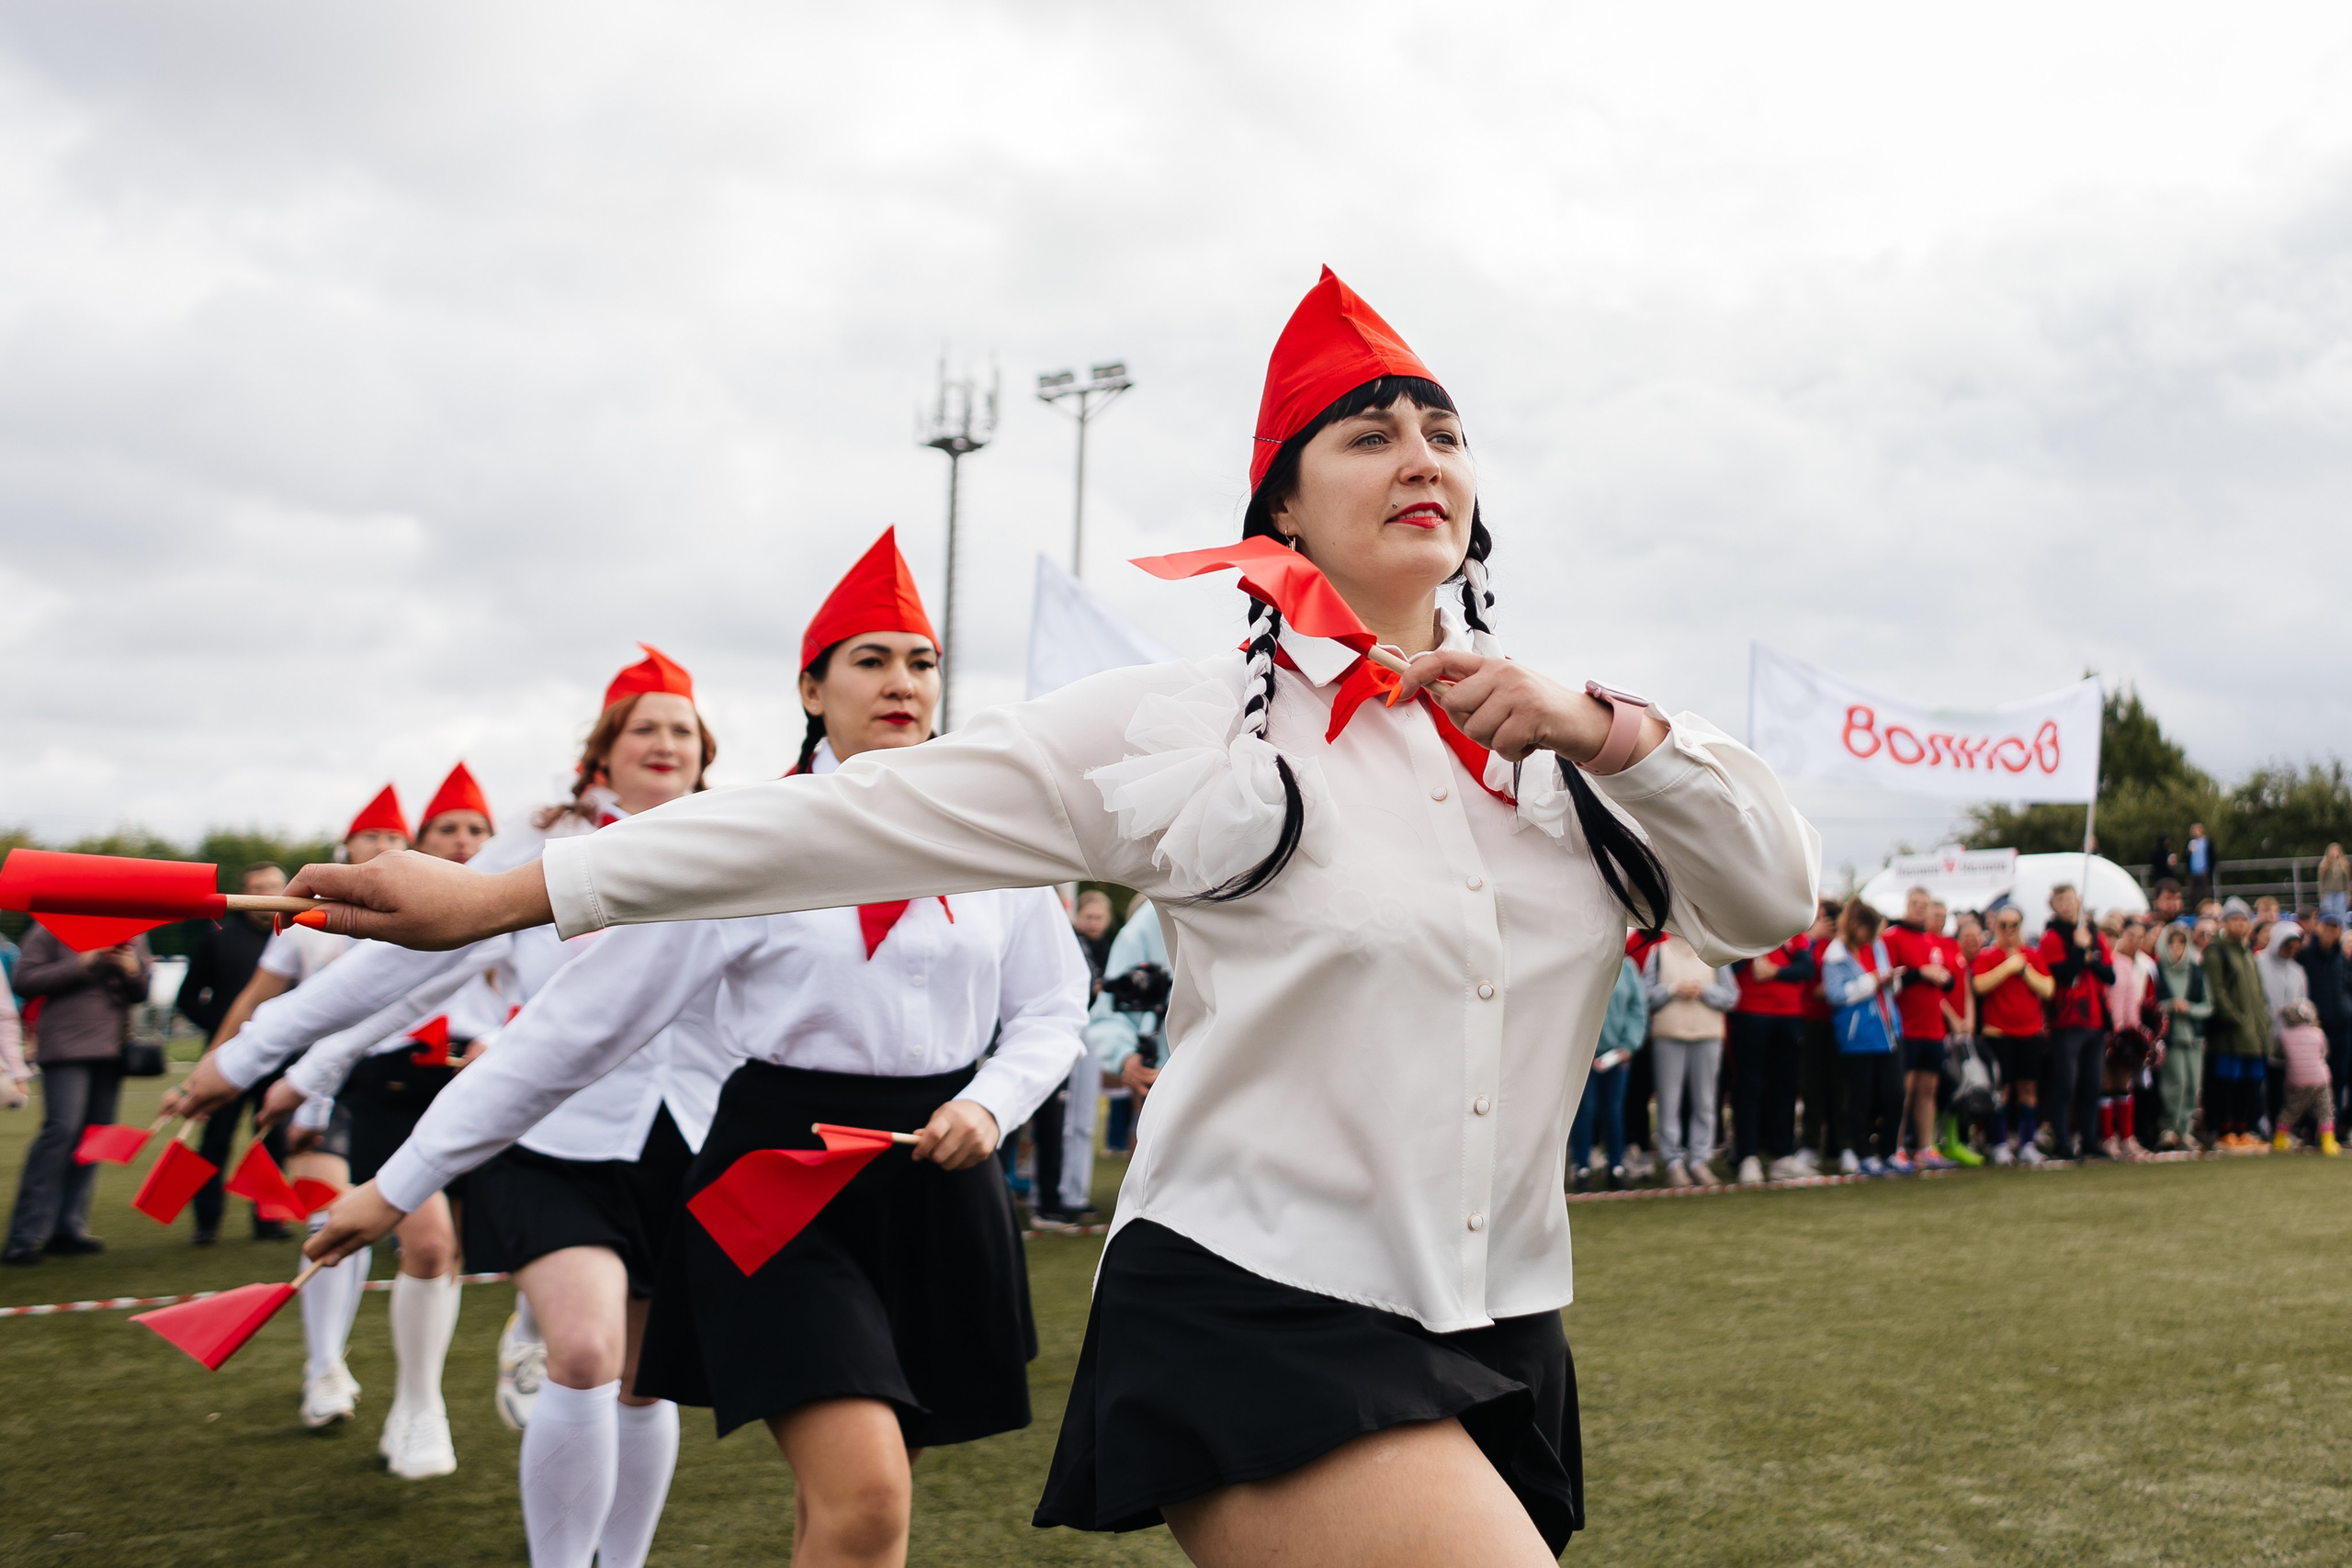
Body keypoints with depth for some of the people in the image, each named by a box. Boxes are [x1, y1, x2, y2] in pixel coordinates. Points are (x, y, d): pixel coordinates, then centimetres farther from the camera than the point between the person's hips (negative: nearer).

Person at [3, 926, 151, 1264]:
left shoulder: (132, 935, 16)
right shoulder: (51, 929, 2)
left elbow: (142, 991, 15)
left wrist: (131, 970, -6)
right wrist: (82, 964, -12)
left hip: (112, 1048, 6)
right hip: (66, 1046, -6)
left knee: (94, 1133, 4)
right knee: (62, 1128, -16)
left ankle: (68, 1229, 9)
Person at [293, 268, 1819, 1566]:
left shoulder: (1564, 739, 9)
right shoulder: (1183, 726, -4)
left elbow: (1774, 896, 4)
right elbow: (851, 818, -3)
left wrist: (1601, 729, -13)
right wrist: (503, 893, -1)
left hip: (1493, 1342, 5)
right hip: (1253, 1323, -5)